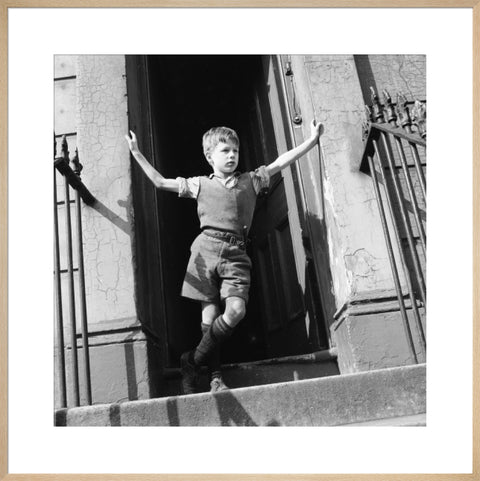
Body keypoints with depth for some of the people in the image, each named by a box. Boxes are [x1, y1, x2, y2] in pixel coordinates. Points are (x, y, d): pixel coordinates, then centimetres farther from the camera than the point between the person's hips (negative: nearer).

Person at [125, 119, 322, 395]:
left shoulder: (251, 181, 20)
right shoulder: (200, 184, 16)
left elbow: (281, 162, 17)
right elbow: (160, 182, 18)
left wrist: (312, 140, 12)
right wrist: (137, 154, 17)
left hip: (236, 253, 1)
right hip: (207, 248, -1)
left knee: (236, 310, -17)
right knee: (210, 313, -5)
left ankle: (193, 361, -1)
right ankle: (215, 377, 7)